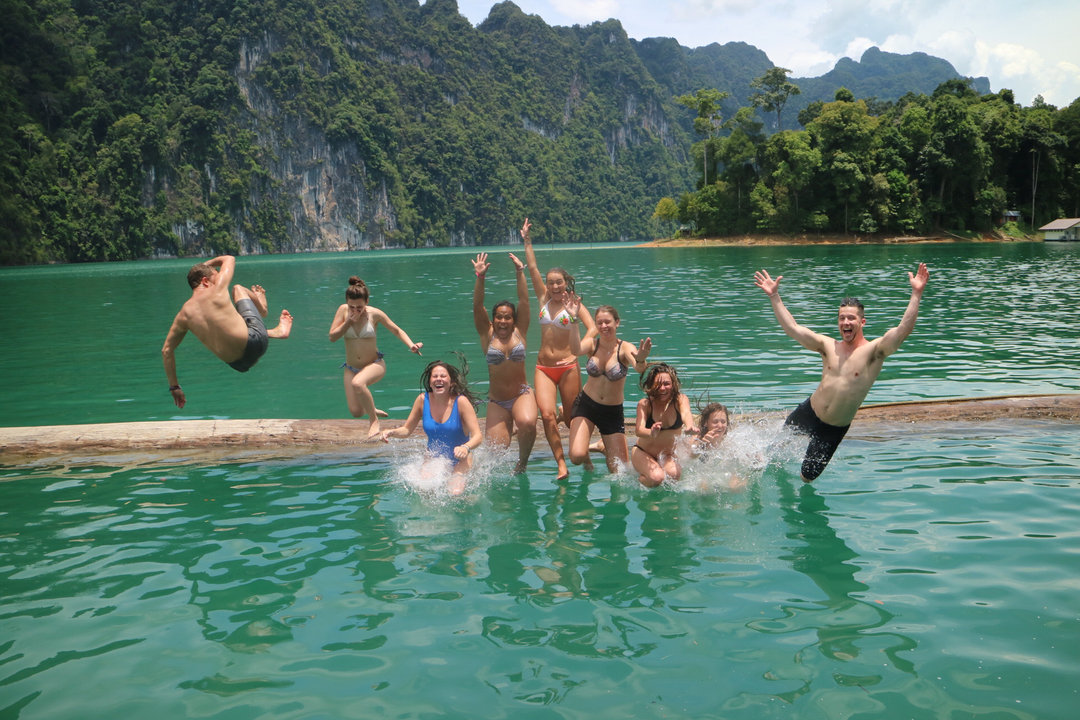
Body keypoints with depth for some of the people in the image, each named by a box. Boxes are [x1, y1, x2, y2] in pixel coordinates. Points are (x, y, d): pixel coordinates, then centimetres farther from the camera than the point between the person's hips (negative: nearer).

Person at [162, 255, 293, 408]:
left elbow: (166, 350, 8)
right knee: (238, 289, 19)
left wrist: (174, 386, 16)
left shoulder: (184, 315, 4)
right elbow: (230, 259, 10)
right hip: (254, 342, -3)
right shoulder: (216, 291, -7)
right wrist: (208, 264, 28)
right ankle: (263, 309, 50)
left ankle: (275, 332, 48)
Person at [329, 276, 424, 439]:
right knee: (356, 412, -5)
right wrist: (349, 321, -19)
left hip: (374, 364, -3)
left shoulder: (374, 314, -11)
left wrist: (411, 345, -18)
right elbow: (332, 337, -7)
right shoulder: (343, 310, -6)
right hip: (351, 368, 3)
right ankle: (372, 410, 34)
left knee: (357, 383, -38)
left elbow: (397, 330, -2)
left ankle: (374, 420, -17)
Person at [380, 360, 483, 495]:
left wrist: (466, 448, -41)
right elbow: (407, 429, 6)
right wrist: (392, 432, -15)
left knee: (455, 493, -26)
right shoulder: (423, 400, -6)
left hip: (460, 460, -3)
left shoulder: (461, 402, -16)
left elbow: (478, 437, -19)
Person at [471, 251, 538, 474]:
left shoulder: (519, 331, 1)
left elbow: (524, 302, -6)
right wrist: (480, 278, -22)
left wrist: (520, 274, -13)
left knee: (528, 423, -31)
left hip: (522, 394, -1)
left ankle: (522, 462, -2)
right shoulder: (487, 335, 0)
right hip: (497, 401, 1)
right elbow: (477, 307, -11)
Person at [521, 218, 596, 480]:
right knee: (547, 414, -13)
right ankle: (561, 465, -9)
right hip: (543, 367, 3)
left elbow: (592, 329, -11)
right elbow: (532, 268, 6)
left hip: (567, 366, -3)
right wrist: (527, 240, 4)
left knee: (570, 417, 6)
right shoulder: (544, 299, 8)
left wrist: (579, 351, -19)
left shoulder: (574, 304, -1)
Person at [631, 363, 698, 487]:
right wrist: (651, 433, -59)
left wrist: (690, 426, -64)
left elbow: (686, 413, -39)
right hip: (643, 453, -1)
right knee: (656, 477, -29)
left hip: (669, 454, 2)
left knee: (674, 474, -30)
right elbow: (639, 430, -34)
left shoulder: (680, 400, -16)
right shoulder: (644, 404, -20)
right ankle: (640, 479, 5)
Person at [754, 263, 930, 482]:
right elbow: (792, 328, -5)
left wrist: (916, 294, -38)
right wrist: (774, 296, -9)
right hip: (808, 413, 3)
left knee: (808, 477, 8)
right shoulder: (828, 346, -5)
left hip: (834, 430, -2)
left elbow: (904, 330, -29)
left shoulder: (874, 351, -14)